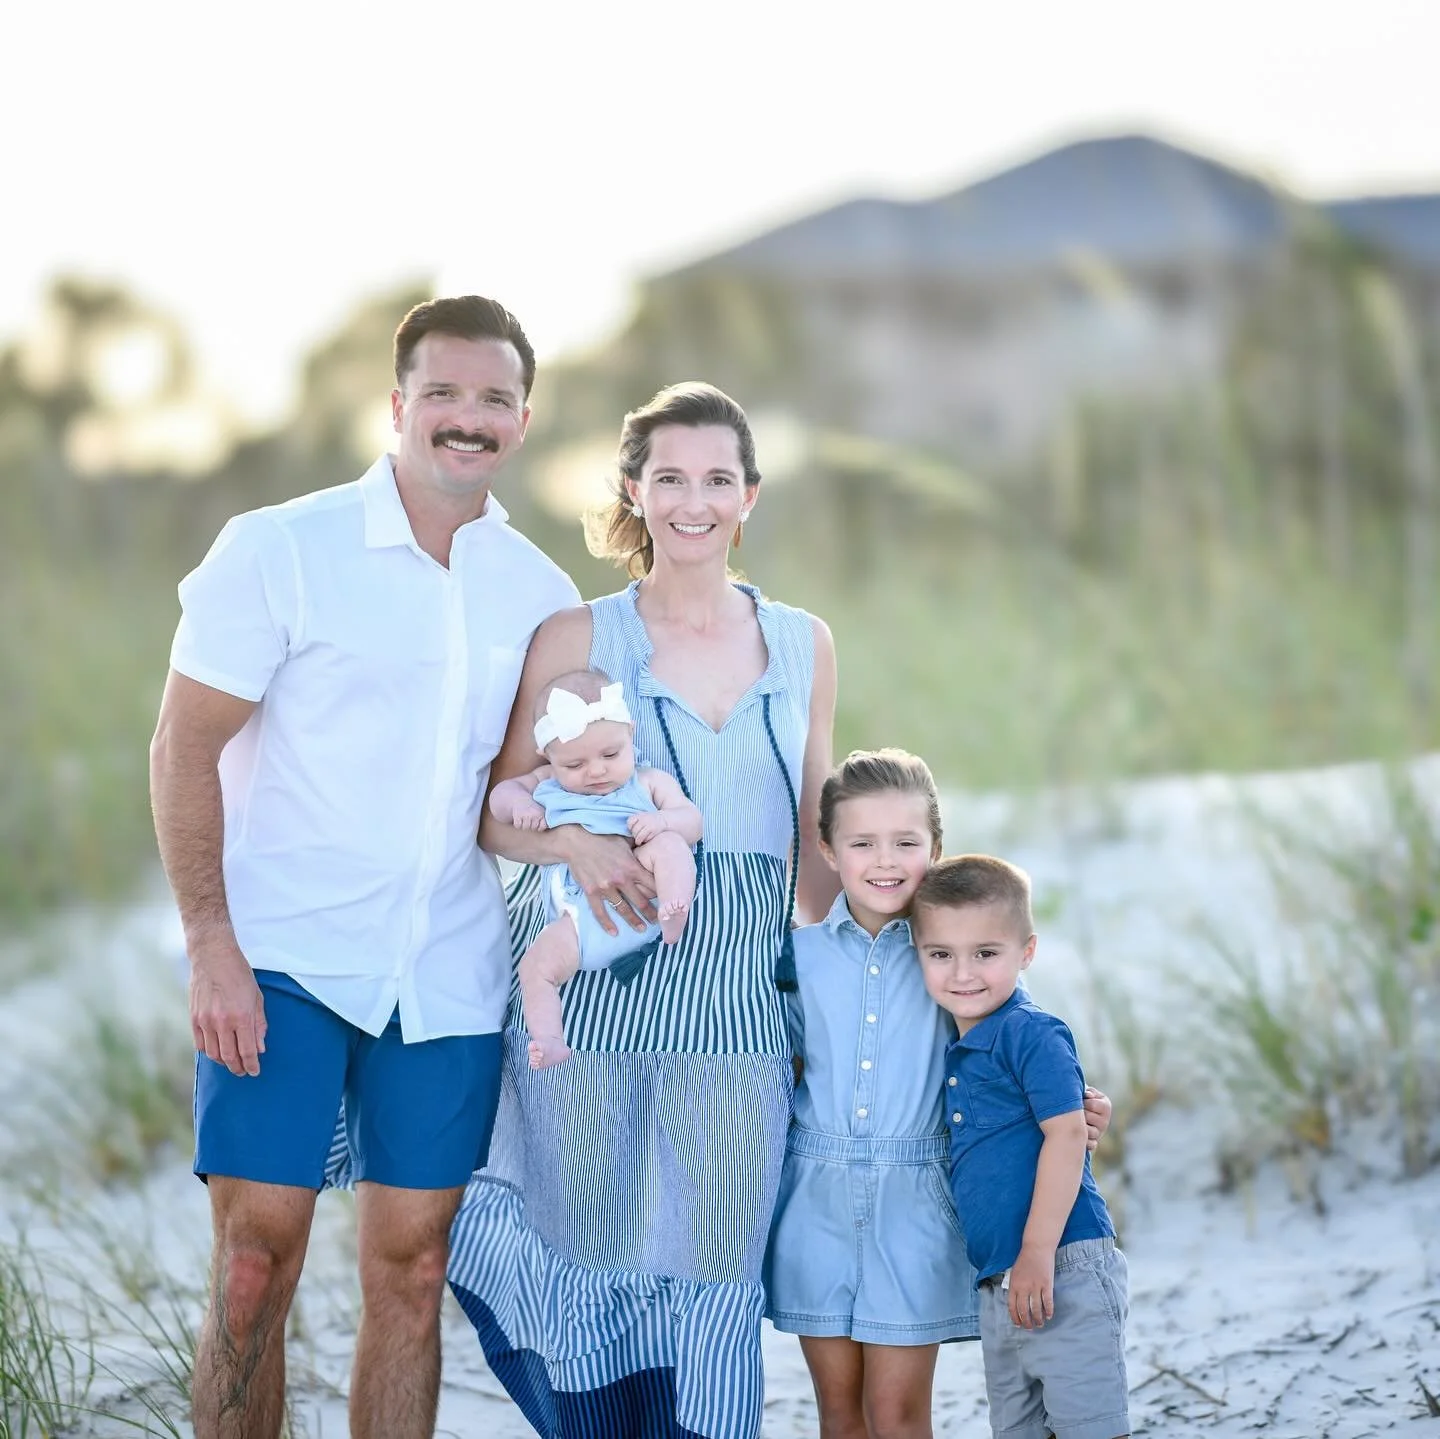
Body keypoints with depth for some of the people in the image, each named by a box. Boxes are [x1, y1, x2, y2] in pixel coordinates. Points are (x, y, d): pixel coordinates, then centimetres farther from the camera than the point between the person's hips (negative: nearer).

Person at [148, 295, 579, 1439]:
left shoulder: (540, 595, 8)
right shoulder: (280, 551, -5)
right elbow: (184, 754, -5)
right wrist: (211, 946, -13)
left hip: (447, 971, 4)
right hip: (282, 960, -4)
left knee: (412, 1267, 5)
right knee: (258, 1259, -6)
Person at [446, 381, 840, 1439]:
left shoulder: (803, 648, 10)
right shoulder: (576, 639, 2)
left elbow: (813, 843, 15)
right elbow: (497, 810, 2)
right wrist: (575, 843, -18)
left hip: (736, 1004, 2)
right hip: (587, 990, -2)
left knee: (711, 1275, 0)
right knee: (596, 1263, 4)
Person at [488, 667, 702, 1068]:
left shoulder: (649, 782, 17)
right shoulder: (547, 783, 24)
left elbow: (691, 821, 8)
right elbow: (499, 794, 27)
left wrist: (661, 821, -15)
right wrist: (518, 801, 4)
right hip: (579, 920, 2)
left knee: (667, 844, -26)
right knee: (536, 964, -17)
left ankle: (674, 916, -46)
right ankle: (550, 1042, -20)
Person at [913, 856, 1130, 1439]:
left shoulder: (1031, 1033, -10)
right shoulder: (958, 1052, 16)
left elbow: (1067, 1133, -17)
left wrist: (1038, 1255, -20)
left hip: (1064, 1273, -9)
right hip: (998, 1283, 9)